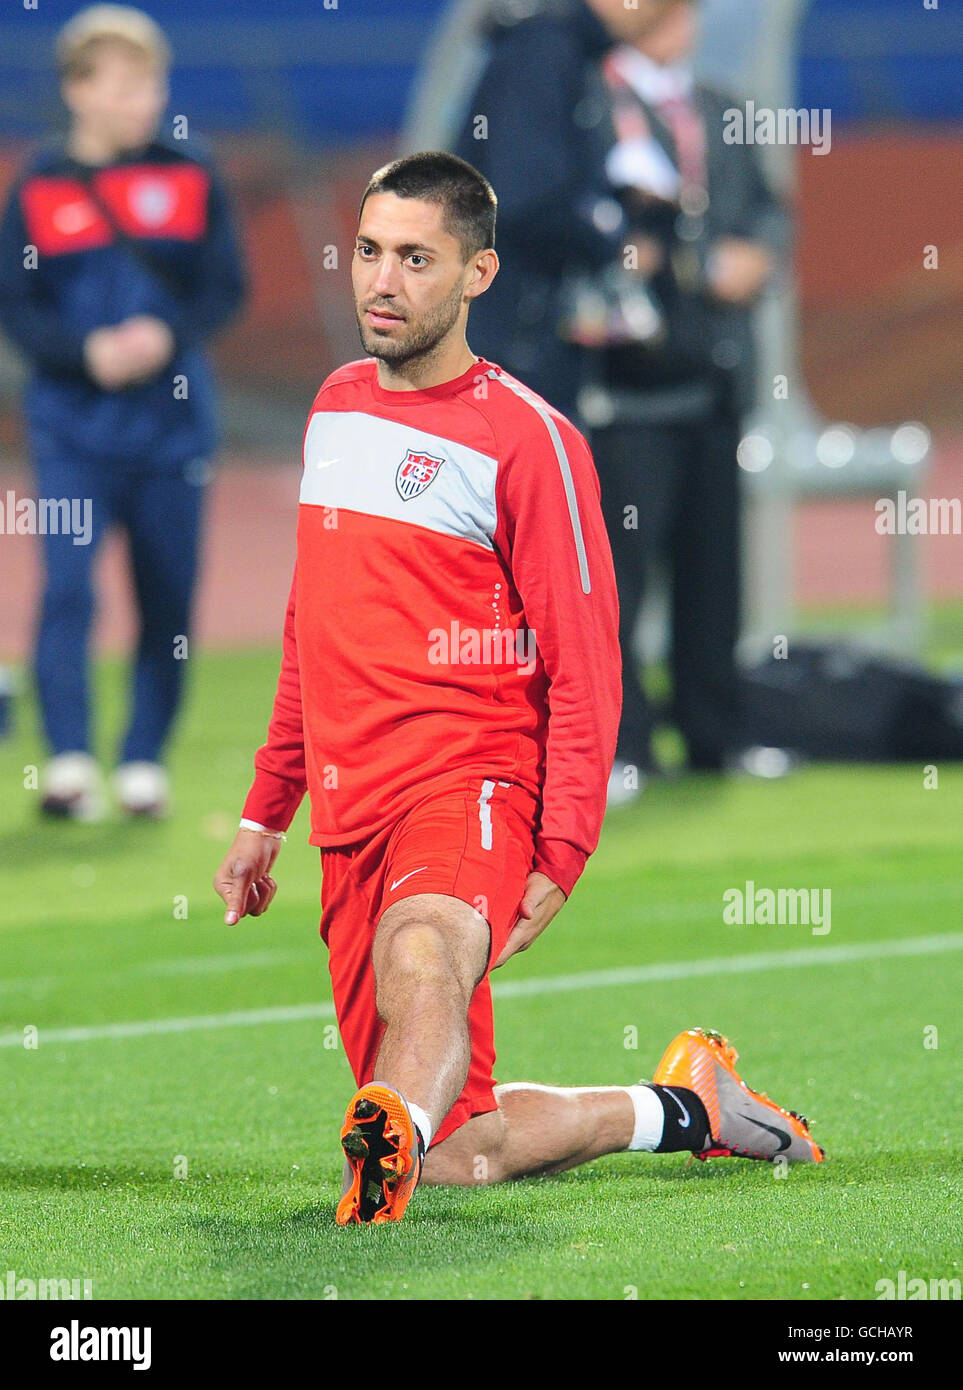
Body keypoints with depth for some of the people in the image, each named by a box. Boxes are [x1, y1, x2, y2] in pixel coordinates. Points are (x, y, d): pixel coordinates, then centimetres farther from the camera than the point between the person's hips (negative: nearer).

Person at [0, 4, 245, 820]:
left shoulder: (190, 179, 4)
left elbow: (226, 287, 3)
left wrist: (167, 337, -14)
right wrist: (86, 351, -16)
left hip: (172, 424, 2)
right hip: (73, 425, -2)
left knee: (169, 600, 4)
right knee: (67, 586, -14)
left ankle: (144, 762, 16)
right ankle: (70, 761, -13)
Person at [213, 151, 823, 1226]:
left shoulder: (526, 440, -6)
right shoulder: (336, 405, 16)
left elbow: (584, 669, -6)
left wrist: (558, 862, -13)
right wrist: (267, 813, 25)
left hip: (472, 788, -6)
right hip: (352, 816, 7)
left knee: (419, 955, -42)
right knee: (458, 1157, 2)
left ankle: (394, 1136, -66)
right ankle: (688, 1108, 23)